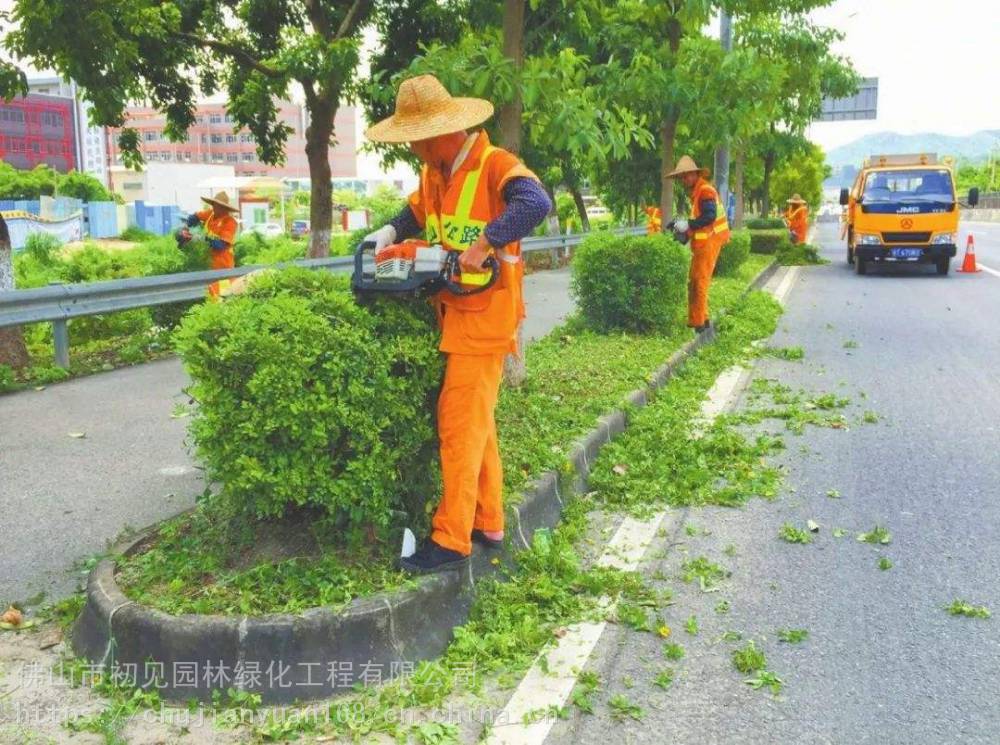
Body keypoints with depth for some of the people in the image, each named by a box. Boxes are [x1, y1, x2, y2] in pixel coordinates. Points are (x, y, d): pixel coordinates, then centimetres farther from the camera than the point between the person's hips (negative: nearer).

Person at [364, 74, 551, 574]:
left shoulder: (494, 165, -14)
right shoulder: (434, 173, 12)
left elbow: (536, 203, -32)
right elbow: (416, 213, 29)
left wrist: (484, 244, -33)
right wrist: (390, 232, 10)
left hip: (484, 315, -9)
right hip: (452, 313, 9)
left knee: (460, 424, -8)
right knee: (475, 421, 14)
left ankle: (451, 541, 0)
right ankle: (488, 525, 26)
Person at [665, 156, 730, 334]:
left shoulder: (705, 190, -13)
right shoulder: (696, 191, 17)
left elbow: (710, 216, -25)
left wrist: (688, 224, -22)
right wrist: (685, 232, 9)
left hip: (708, 242, -10)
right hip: (702, 242, 10)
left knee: (700, 281, -7)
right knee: (694, 282, 13)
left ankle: (699, 323, -3)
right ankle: (700, 319, 20)